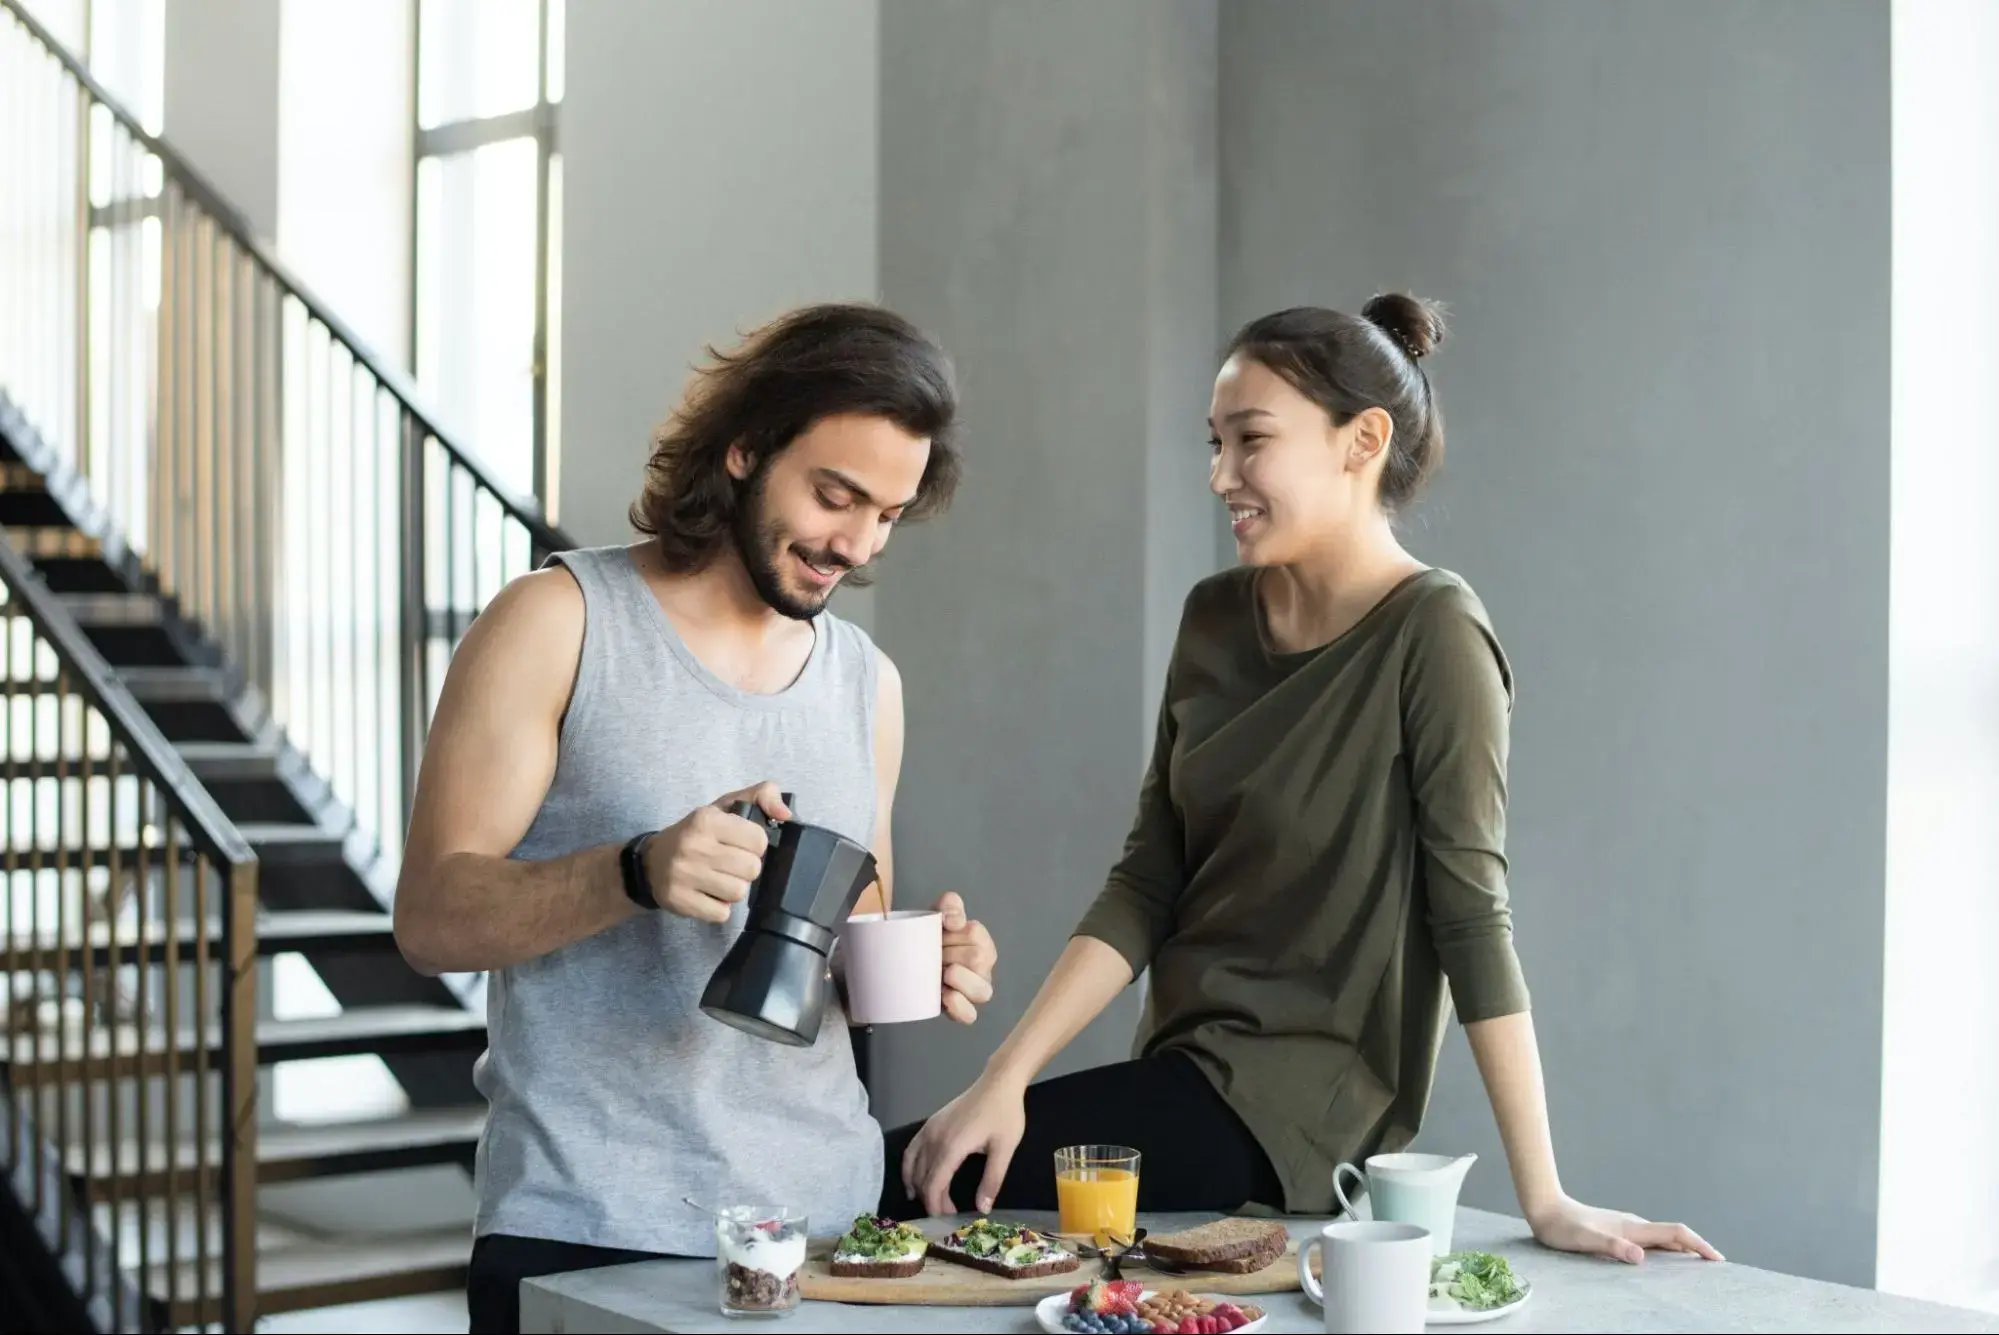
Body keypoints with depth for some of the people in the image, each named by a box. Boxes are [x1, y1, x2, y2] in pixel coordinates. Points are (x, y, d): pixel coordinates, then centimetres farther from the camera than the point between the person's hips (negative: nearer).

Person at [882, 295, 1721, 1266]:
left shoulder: (1430, 632, -14)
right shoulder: (1215, 620, 5)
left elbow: (1470, 914, -16)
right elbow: (1144, 887, 4)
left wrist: (1545, 1201, -15)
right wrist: (1004, 1080, -6)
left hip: (1296, 1113, -6)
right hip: (1185, 1074, 6)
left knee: (888, 1183, -14)